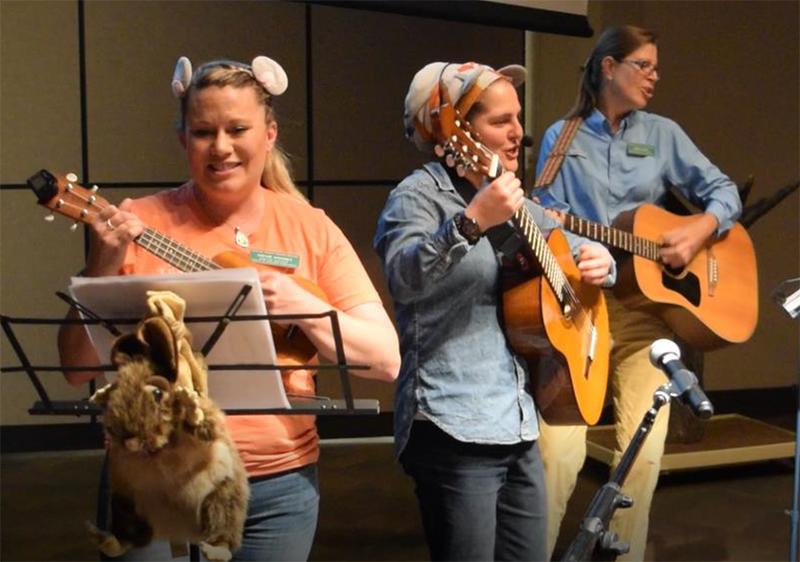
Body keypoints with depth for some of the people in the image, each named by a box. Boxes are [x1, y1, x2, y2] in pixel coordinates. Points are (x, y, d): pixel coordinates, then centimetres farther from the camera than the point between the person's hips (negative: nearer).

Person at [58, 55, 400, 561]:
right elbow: (78, 367, -5)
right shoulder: (141, 223, -4)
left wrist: (304, 306, -21)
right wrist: (103, 269, -20)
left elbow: (386, 359, -6)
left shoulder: (310, 229, -1)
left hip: (279, 482, 1)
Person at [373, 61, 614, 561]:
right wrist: (472, 222, -41)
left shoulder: (516, 204, 16)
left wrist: (599, 261, 6)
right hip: (456, 428, -8)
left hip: (518, 424, 8)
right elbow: (404, 278, -27)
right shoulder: (419, 195, -8)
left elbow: (575, 250, 28)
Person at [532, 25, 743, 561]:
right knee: (559, 448, -12)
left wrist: (700, 230, -7)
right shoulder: (561, 137, 7)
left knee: (645, 452, -5)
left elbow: (725, 191, 12)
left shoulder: (663, 134, 13)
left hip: (649, 303, 2)